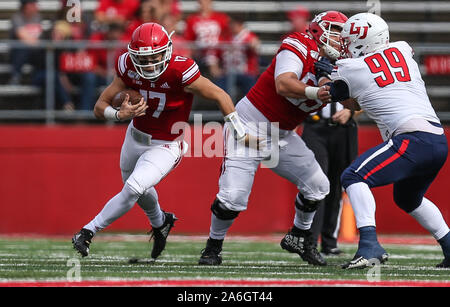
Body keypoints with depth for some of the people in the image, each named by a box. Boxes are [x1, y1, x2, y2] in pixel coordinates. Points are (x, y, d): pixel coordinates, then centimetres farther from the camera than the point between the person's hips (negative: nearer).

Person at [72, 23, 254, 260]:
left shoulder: (179, 71, -32)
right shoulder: (129, 68, -20)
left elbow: (220, 96, -20)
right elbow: (100, 107, -15)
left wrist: (241, 134, -14)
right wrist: (120, 114, -38)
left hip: (165, 147, -5)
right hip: (135, 136, 5)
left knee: (133, 189, -24)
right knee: (140, 190, 27)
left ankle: (89, 231, -9)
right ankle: (160, 223, 59)